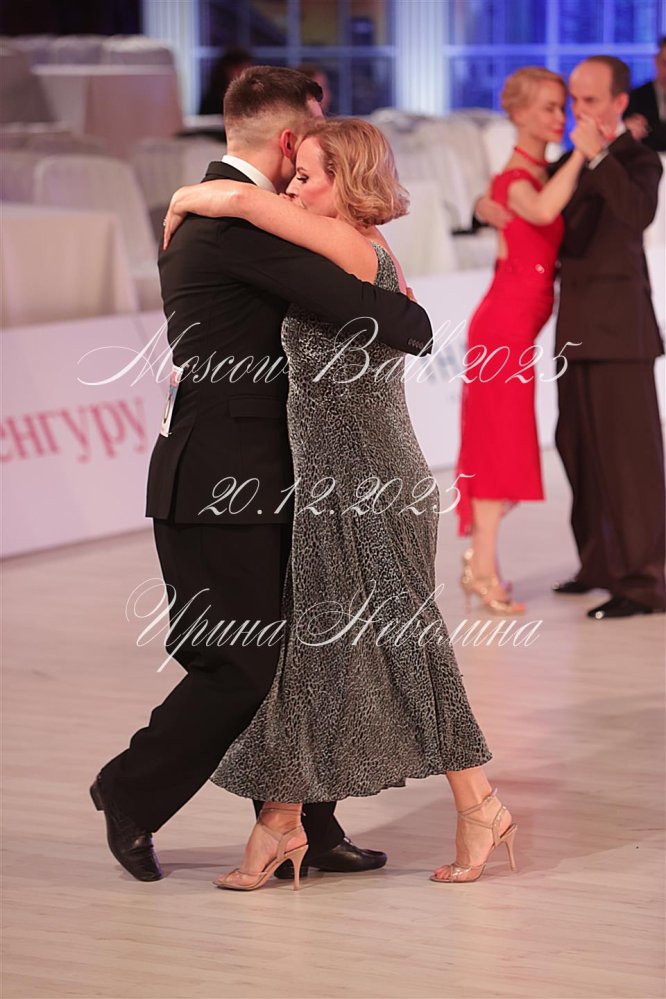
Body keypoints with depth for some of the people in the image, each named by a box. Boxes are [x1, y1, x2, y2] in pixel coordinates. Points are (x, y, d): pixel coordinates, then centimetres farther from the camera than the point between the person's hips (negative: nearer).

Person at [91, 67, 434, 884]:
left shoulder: (204, 208, 15)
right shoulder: (241, 219, -19)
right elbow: (352, 305, -24)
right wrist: (415, 324, -3)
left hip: (257, 483, 10)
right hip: (219, 486, -10)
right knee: (245, 670, -2)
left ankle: (306, 832, 19)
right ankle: (130, 794, 15)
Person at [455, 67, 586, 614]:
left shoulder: (542, 173, 13)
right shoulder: (515, 178, -17)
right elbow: (542, 211, -37)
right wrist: (581, 154, -34)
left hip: (515, 326, 9)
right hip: (505, 326, -9)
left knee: (500, 446, 12)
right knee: (502, 443, -7)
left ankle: (479, 563, 18)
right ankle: (485, 569, -4)